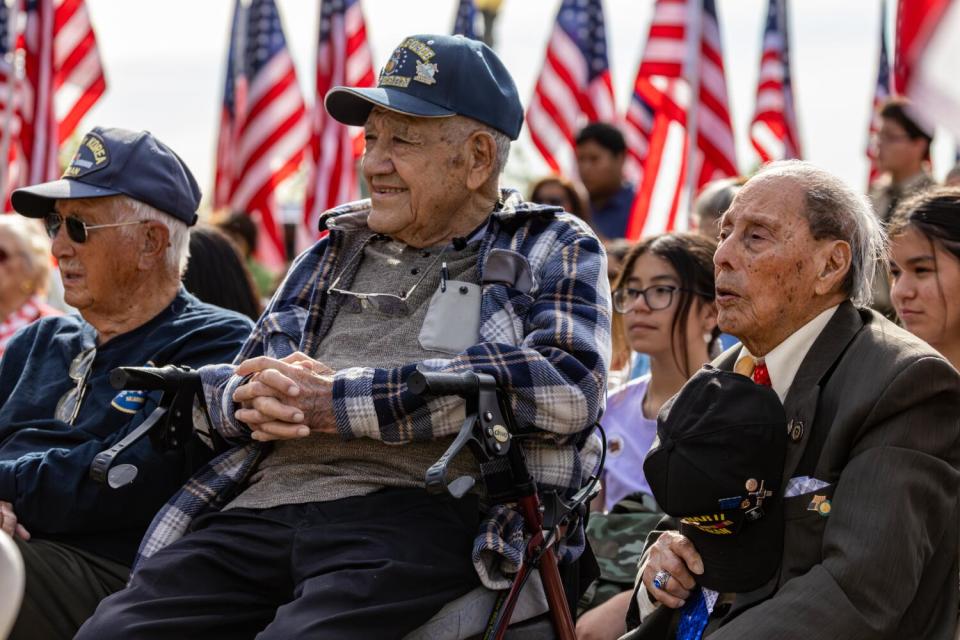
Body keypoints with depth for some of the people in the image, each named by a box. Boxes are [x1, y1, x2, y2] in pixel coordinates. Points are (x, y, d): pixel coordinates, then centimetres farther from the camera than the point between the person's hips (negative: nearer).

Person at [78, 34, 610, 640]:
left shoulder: (554, 249, 12)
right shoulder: (336, 250, 28)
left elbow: (568, 385, -10)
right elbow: (222, 386, 29)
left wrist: (337, 399, -11)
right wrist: (252, 402, 0)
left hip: (426, 513, -5)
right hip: (266, 505, 5)